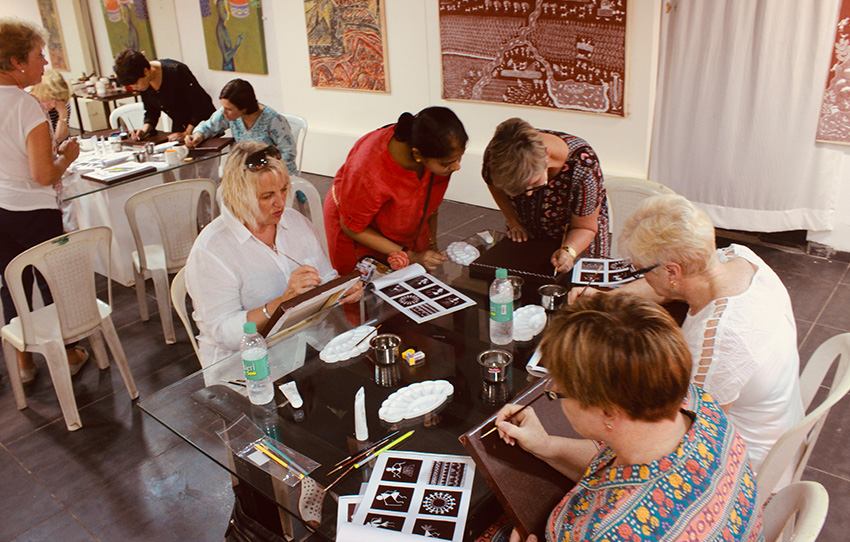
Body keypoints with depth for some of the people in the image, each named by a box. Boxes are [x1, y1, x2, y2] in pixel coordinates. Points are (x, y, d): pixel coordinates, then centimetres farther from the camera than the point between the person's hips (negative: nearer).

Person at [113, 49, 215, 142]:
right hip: (179, 126, 6)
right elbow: (151, 111, 8)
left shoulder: (176, 71, -24)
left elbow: (201, 105, -22)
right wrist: (145, 129, -11)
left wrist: (187, 133, -26)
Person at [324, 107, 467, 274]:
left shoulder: (440, 151, -26)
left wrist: (432, 243, 0)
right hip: (360, 236, -4)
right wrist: (410, 257, -25)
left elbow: (431, 200, -4)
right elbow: (352, 228, -23)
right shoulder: (371, 172, -40)